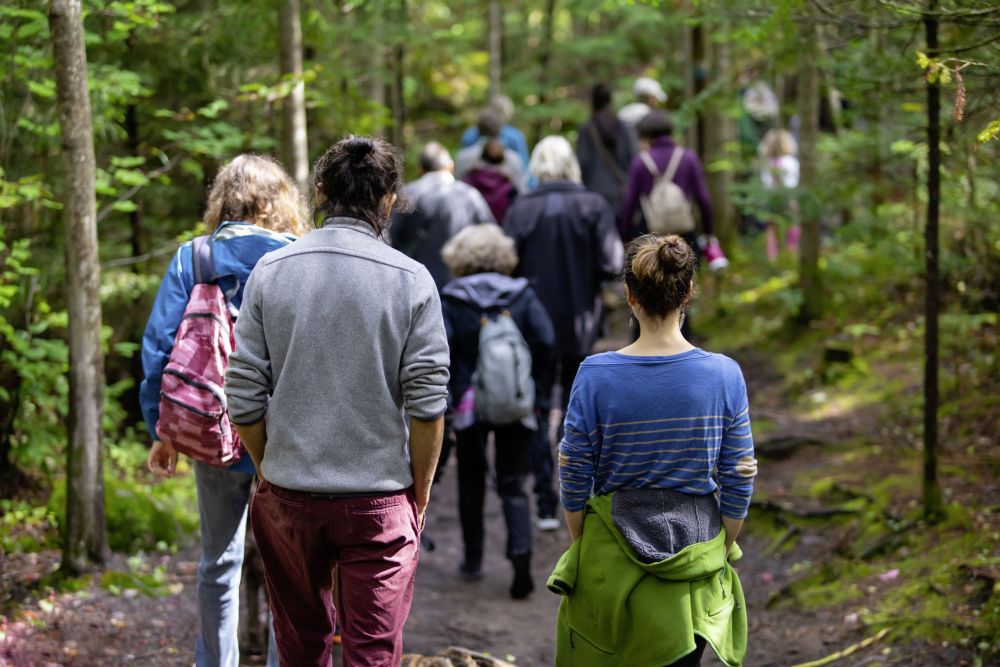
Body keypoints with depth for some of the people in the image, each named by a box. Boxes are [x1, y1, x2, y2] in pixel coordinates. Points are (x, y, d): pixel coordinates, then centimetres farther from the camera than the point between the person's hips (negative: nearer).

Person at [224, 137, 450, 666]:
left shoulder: (270, 271, -1)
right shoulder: (411, 280, -7)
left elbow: (244, 398, -1)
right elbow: (427, 405, -9)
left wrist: (266, 469, 14)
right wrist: (420, 493, 4)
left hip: (289, 495, 3)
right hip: (379, 500, -2)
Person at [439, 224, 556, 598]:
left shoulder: (450, 300, -4)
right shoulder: (523, 295, 0)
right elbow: (546, 342, -7)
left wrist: (448, 393, -3)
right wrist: (538, 392, 2)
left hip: (470, 403, -1)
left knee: (471, 482, 17)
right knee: (513, 484, 7)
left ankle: (473, 560, 23)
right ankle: (521, 552, -14)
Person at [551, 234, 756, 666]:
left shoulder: (596, 375, -13)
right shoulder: (724, 375, -11)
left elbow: (574, 480, -5)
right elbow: (737, 484, -4)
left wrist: (580, 545, 11)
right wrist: (722, 551, 10)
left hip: (613, 552, -1)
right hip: (695, 546, 1)